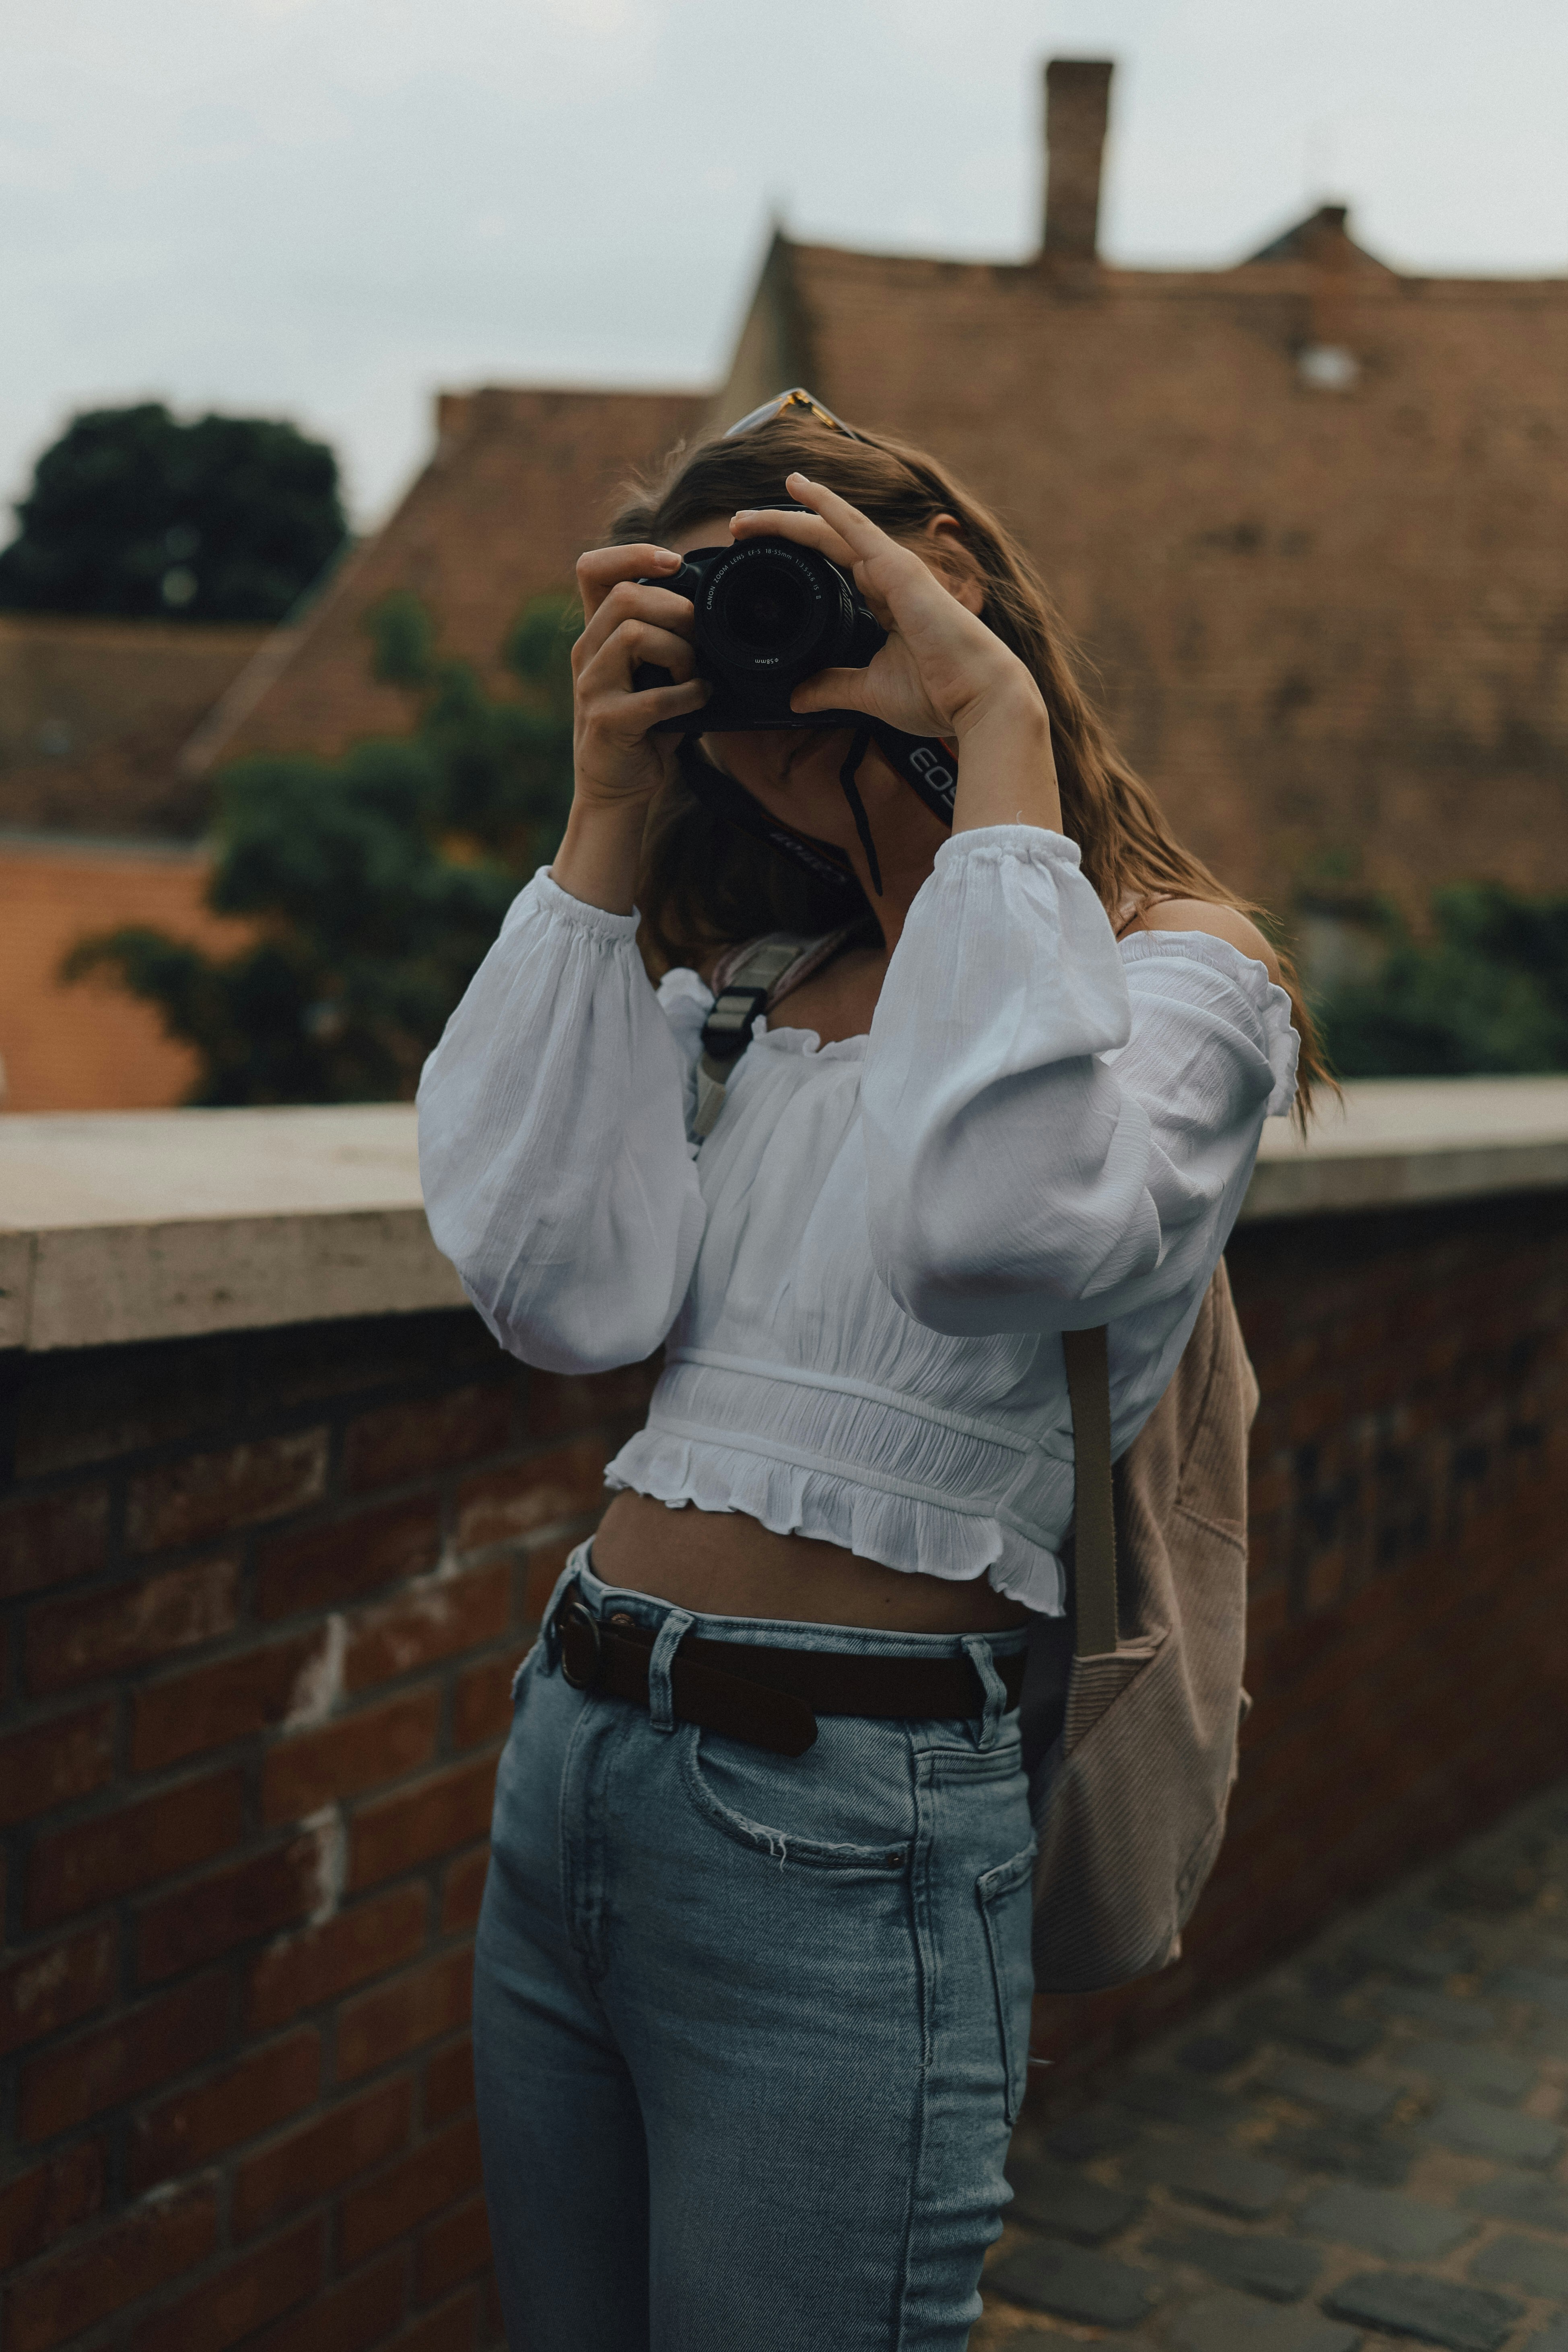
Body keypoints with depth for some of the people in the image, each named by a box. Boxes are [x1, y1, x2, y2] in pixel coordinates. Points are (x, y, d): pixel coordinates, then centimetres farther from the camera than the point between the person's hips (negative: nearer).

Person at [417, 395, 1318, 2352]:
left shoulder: (1179, 968, -5)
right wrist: (606, 836, -3)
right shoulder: (745, 990, 12)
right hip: (573, 1747, 6)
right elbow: (565, 1293, -6)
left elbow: (994, 1225, -28)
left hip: (839, 1829, -6)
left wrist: (1001, 742, -20)